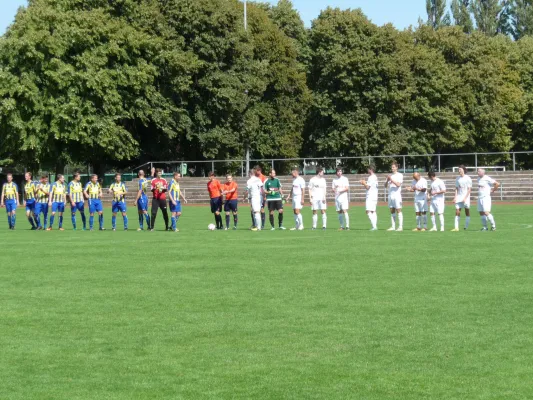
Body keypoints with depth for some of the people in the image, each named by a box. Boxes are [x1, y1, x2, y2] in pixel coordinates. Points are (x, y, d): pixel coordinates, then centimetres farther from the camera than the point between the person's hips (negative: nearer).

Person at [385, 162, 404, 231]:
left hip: (397, 195, -6)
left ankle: (400, 226, -10)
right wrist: (387, 180, -6)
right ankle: (393, 226, 7)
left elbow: (398, 184, -14)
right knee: (392, 211, 5)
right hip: (390, 195, 6)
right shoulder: (390, 176, 16)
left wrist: (391, 180, -17)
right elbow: (386, 186, 13)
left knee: (398, 210, -9)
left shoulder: (400, 175, -1)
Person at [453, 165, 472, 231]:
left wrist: (465, 198, -15)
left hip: (466, 197, -4)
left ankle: (466, 227, 7)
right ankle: (456, 227, -6)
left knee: (467, 212, 2)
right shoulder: (457, 178, 10)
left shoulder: (468, 178, -6)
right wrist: (455, 197, 3)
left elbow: (469, 189, -8)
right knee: (457, 212, -4)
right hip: (459, 197, 4)